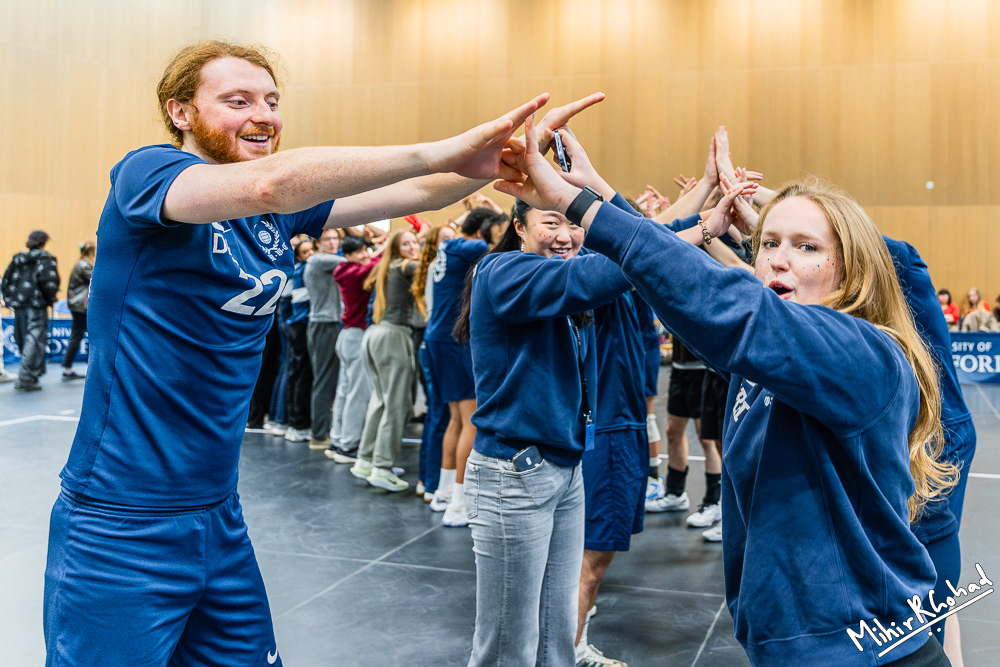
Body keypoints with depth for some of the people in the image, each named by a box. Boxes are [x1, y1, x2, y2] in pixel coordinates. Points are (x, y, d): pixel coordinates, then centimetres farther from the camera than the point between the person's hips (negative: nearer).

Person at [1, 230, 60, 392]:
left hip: (19, 307, 6)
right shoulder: (45, 259, -5)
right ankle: (27, 379, -8)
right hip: (37, 306, -6)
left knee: (23, 341, 14)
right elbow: (48, 282, -17)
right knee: (35, 341, -3)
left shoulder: (18, 259, 12)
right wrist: (51, 298, -2)